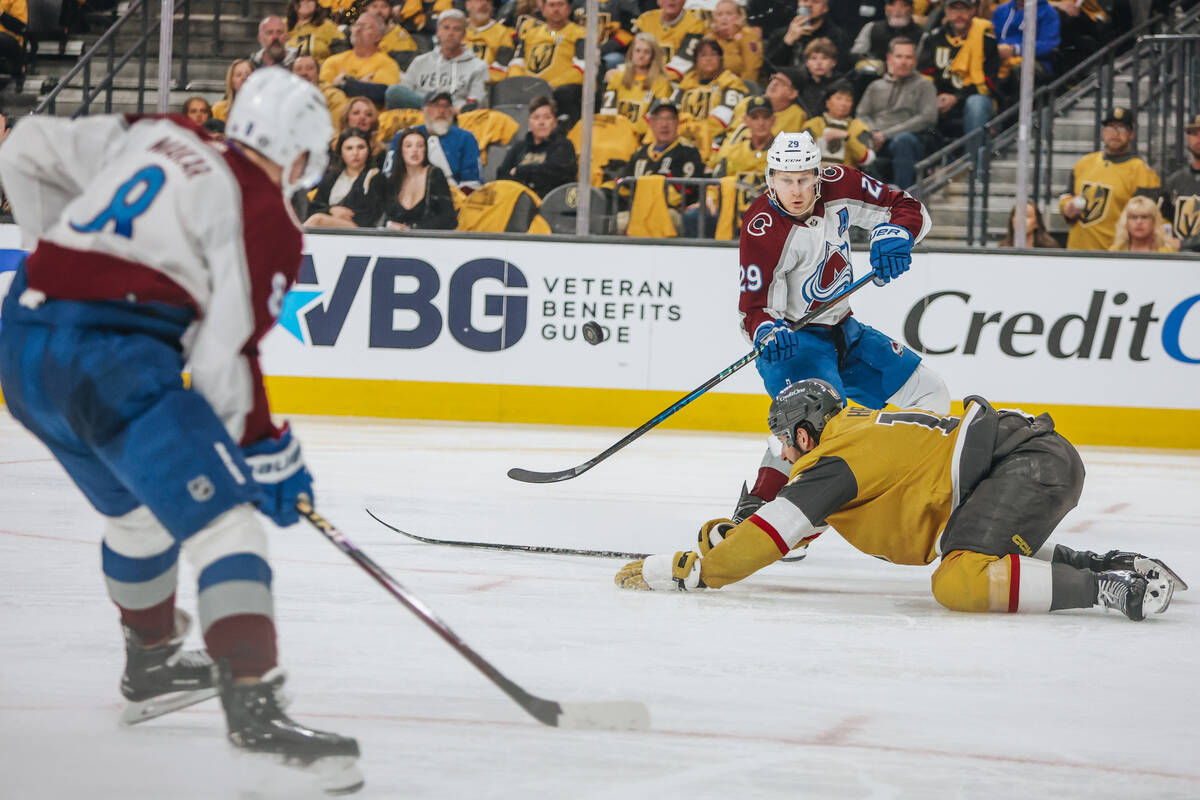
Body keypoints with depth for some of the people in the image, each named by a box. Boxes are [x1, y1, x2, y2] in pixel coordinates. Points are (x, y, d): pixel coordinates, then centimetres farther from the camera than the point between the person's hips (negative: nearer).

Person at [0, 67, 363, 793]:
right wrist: (267, 454, 3)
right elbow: (225, 355, -9)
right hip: (112, 360, -9)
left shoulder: (152, 135, 17)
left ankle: (152, 665, 48)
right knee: (227, 528, -10)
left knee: (137, 509, 30)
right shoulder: (266, 219, -2)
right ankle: (254, 707, -25)